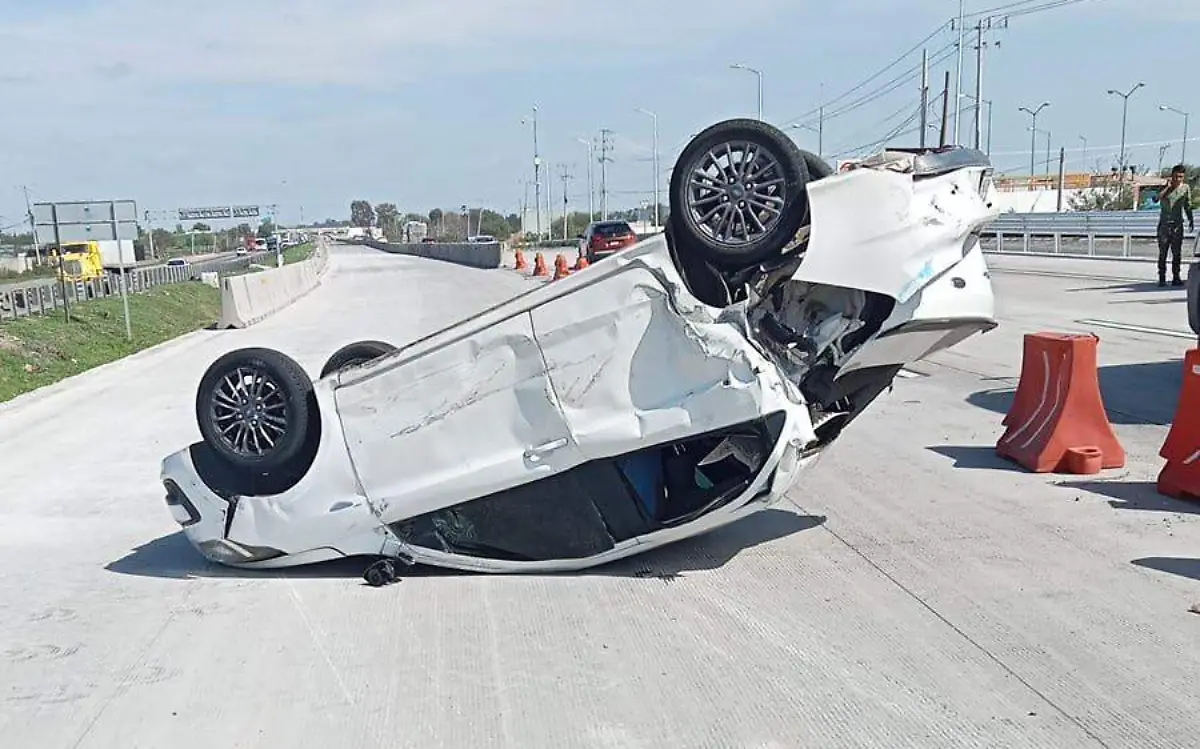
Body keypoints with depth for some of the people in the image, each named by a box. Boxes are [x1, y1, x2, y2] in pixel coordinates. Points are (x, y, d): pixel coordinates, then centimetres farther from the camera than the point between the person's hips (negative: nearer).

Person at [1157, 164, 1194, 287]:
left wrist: (1191, 220, 12)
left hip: (1178, 225, 2)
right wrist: (1168, 187, -22)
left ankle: (1176, 277, 7)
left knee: (1177, 253, 3)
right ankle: (1162, 278, 2)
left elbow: (1188, 205, 16)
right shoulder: (1165, 187, -3)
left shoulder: (1186, 188, 5)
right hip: (1164, 224, -2)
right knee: (1163, 252, -1)